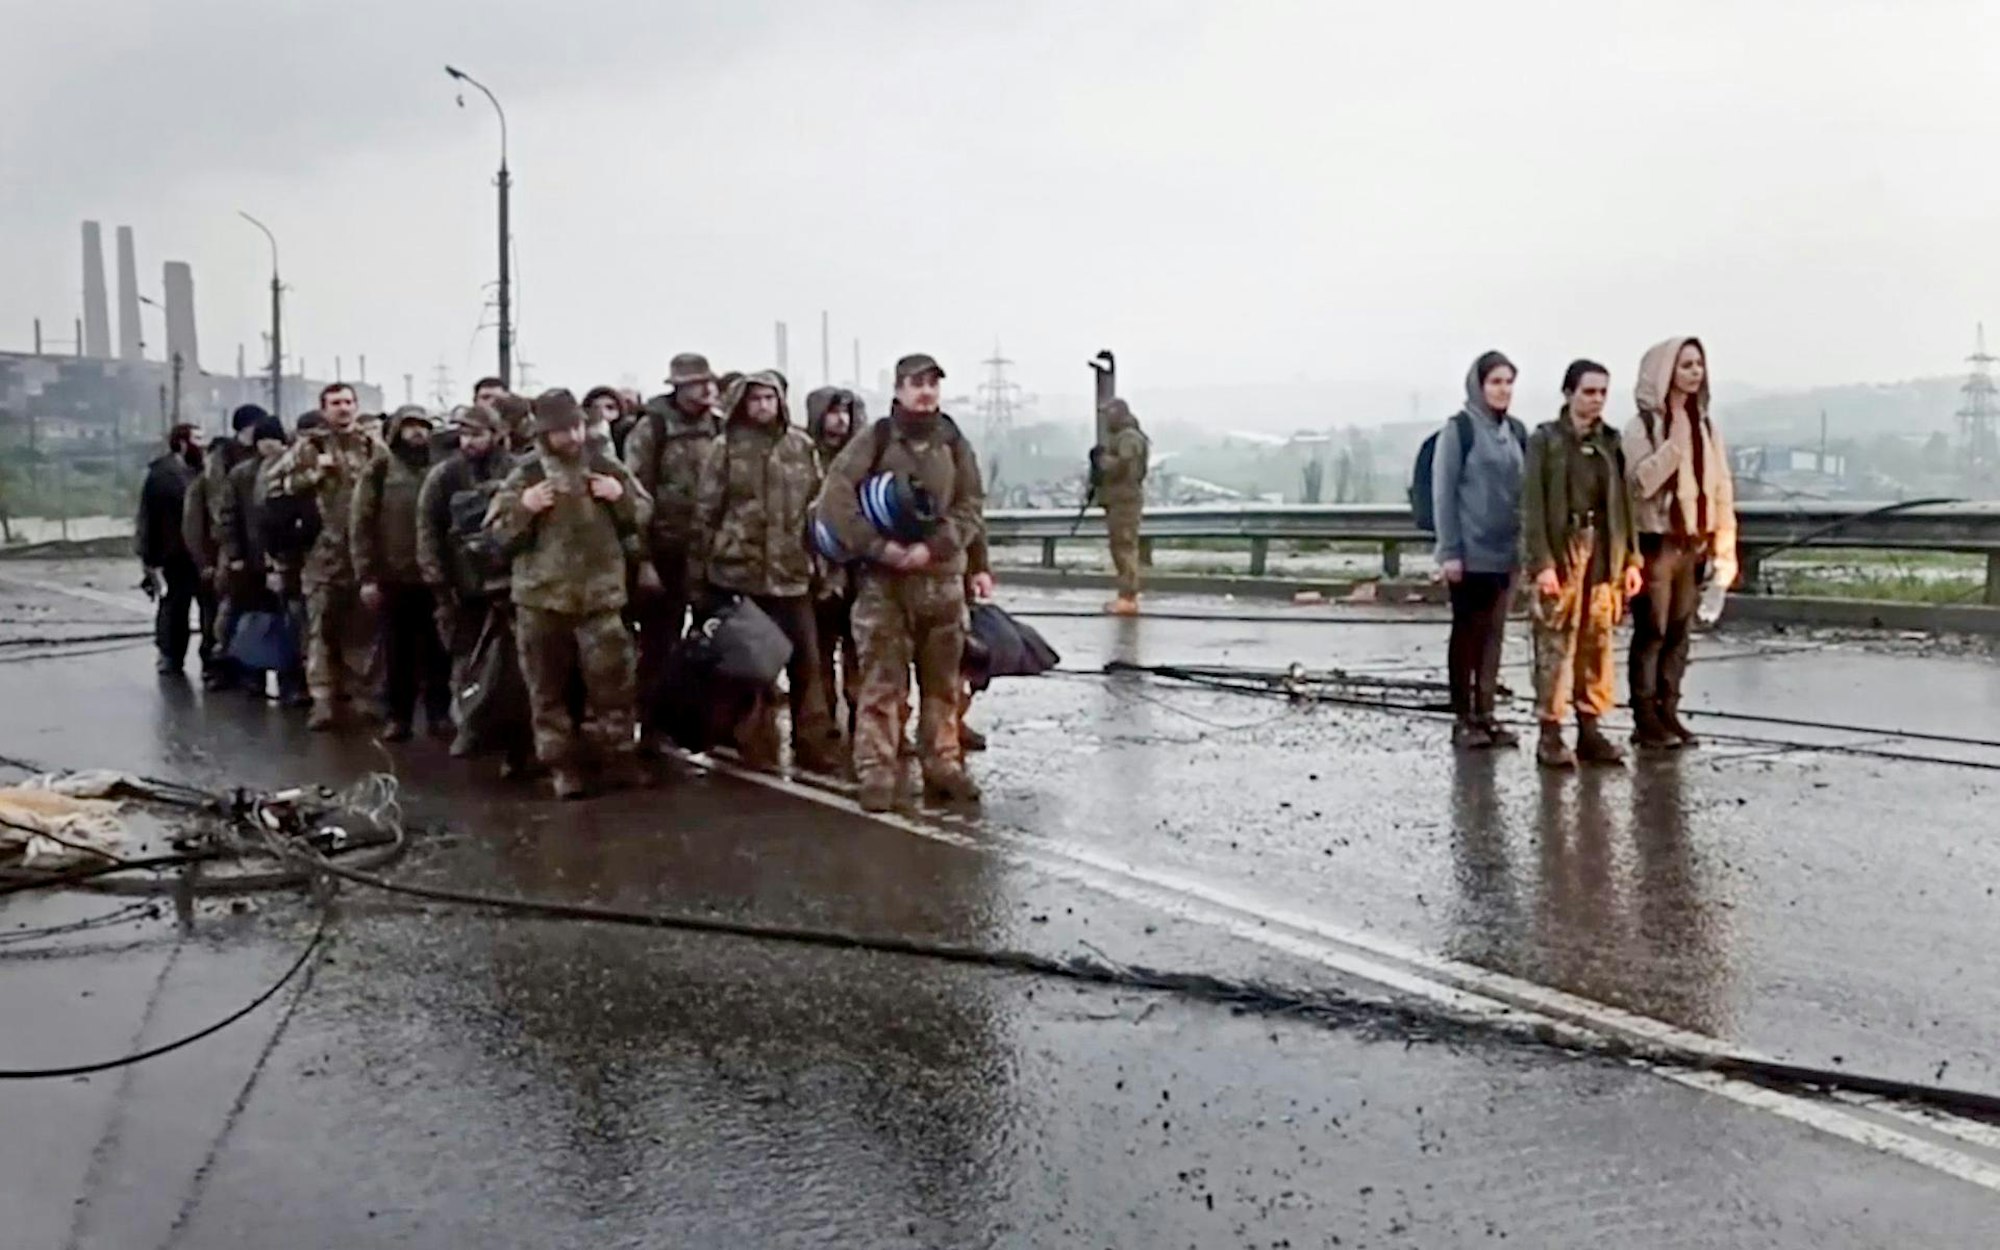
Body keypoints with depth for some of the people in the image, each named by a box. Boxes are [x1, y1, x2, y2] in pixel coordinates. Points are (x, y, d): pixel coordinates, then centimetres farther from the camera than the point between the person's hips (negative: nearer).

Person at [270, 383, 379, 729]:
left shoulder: (372, 445, 10)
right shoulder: (309, 446, 3)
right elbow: (275, 483, -2)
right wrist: (314, 472, -11)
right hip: (323, 551, -2)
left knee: (362, 626, 8)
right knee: (322, 627, -2)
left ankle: (356, 695, 19)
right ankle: (323, 699, -2)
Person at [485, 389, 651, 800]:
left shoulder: (606, 470, 4)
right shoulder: (524, 477, -2)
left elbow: (642, 519, 11)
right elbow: (497, 534, -2)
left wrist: (622, 497, -8)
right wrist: (522, 507, -18)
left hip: (600, 595, 1)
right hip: (541, 598, -1)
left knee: (612, 681, 1)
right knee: (549, 688, 5)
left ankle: (619, 757, 13)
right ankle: (561, 765, 14)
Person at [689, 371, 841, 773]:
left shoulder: (801, 445, 7)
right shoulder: (725, 447, -1)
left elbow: (819, 505, 12)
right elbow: (705, 514, 0)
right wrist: (698, 576, -1)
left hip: (792, 572, 2)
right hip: (738, 571, -2)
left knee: (806, 663, 5)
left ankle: (815, 747, 15)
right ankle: (757, 751, 16)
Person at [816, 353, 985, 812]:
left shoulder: (954, 444, 8)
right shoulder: (874, 441, 0)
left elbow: (972, 508, 2)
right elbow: (834, 499, -9)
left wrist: (934, 546, -14)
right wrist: (878, 545, -17)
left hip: (942, 576, 3)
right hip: (883, 580, -3)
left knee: (943, 682, 10)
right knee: (881, 682, -3)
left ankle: (942, 765, 21)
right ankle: (875, 774, 2)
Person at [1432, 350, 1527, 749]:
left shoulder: (1516, 431, 11)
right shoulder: (1460, 428, -5)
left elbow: (1523, 491, 15)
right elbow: (1443, 492, -8)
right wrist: (1449, 550, -12)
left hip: (1506, 552, 5)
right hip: (1470, 552, -5)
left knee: (1494, 633, 8)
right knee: (1467, 632, 1)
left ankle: (1485, 714, 16)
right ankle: (1463, 719, 7)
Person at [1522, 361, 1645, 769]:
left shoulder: (1610, 441, 13)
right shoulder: (1545, 440, -1)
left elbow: (1623, 503, 13)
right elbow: (1532, 506, -6)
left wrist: (1631, 559, 7)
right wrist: (1542, 563, -14)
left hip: (1604, 555, 5)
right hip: (1560, 554, -5)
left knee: (1598, 648, 6)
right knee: (1555, 648, -5)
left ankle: (1590, 730, 14)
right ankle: (1550, 735, 1)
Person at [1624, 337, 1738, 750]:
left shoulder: (1706, 426, 10)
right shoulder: (1642, 426, -6)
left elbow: (1722, 487, 10)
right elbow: (1642, 481, -19)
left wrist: (1724, 546, 5)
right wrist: (1676, 441, -19)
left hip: (1694, 544, 5)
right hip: (1656, 542, -5)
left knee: (1679, 633, 7)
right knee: (1651, 633, -2)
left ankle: (1668, 713, 14)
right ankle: (1645, 720, 2)